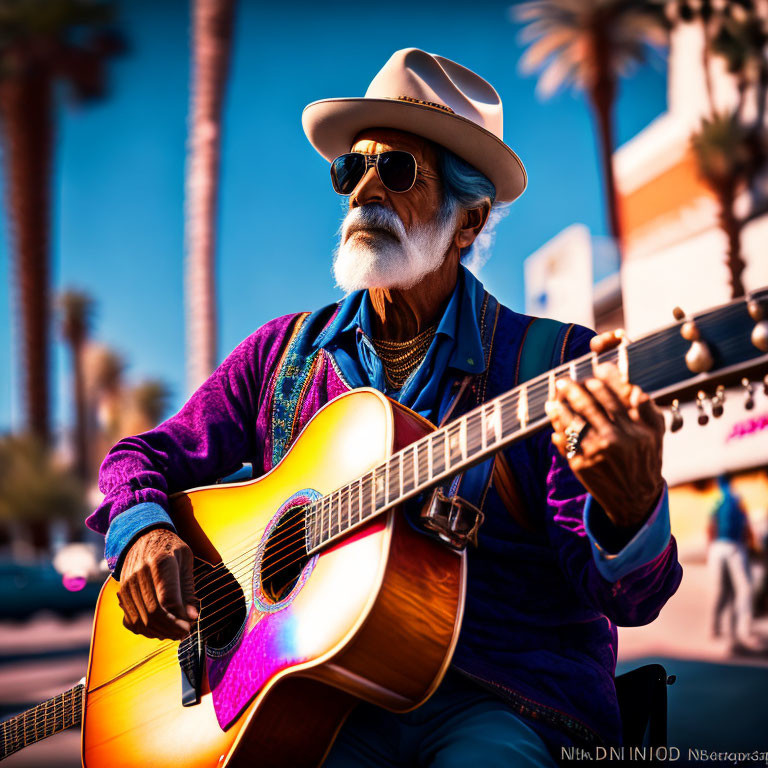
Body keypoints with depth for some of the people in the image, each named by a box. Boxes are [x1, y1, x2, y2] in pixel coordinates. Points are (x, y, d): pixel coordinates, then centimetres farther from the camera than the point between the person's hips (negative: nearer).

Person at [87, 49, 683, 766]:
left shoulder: (553, 365, -1)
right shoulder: (284, 352, 12)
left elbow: (627, 598, -8)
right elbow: (147, 455, 18)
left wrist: (630, 505, -31)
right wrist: (143, 528, -5)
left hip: (505, 701, -2)